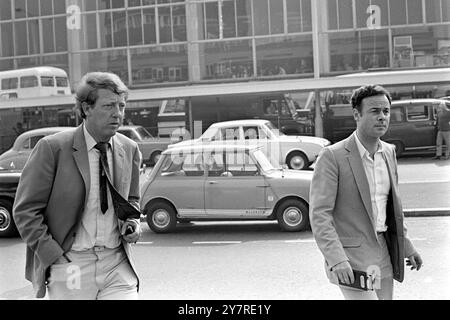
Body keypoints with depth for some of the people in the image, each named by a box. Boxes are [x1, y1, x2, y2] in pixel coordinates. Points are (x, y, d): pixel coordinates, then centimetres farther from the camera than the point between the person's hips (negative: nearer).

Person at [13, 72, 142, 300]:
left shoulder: (129, 150, 6)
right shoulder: (52, 148, -8)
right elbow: (25, 210, -6)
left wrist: (132, 222, 2)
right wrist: (52, 254, -12)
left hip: (117, 264, 3)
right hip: (70, 266, -3)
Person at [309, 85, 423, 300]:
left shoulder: (389, 152, 9)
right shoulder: (332, 156, -13)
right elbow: (319, 214, -17)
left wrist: (406, 247, 19)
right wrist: (337, 260, -26)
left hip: (383, 255, 7)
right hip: (352, 260, -7)